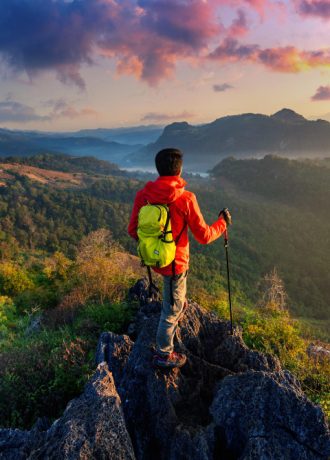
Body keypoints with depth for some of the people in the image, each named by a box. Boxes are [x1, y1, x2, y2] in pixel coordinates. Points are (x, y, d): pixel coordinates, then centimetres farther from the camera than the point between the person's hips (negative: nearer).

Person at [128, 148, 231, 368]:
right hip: (174, 262, -5)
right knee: (173, 308, 14)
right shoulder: (186, 199, -23)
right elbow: (204, 236, -15)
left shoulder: (143, 195, -11)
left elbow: (133, 231, -2)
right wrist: (223, 222, 4)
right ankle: (164, 355, 30)